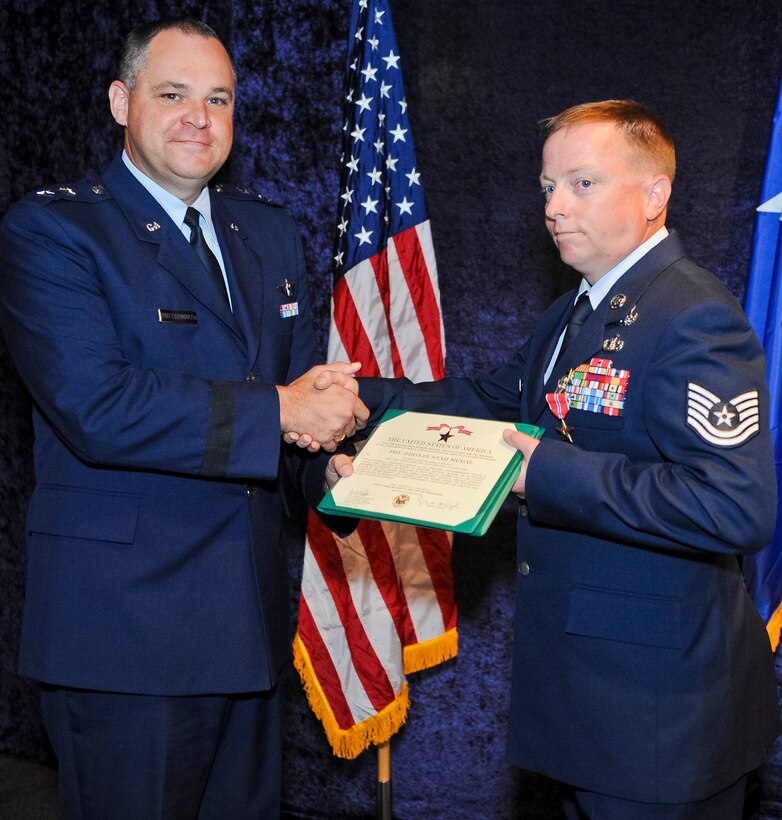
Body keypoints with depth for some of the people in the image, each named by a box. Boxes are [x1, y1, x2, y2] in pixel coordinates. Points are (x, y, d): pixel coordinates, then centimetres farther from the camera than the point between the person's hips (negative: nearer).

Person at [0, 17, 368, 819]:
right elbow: (96, 407, -22)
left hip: (251, 617, 6)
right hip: (125, 624, -6)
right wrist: (279, 413, -19)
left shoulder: (269, 232, 13)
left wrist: (328, 463, -8)